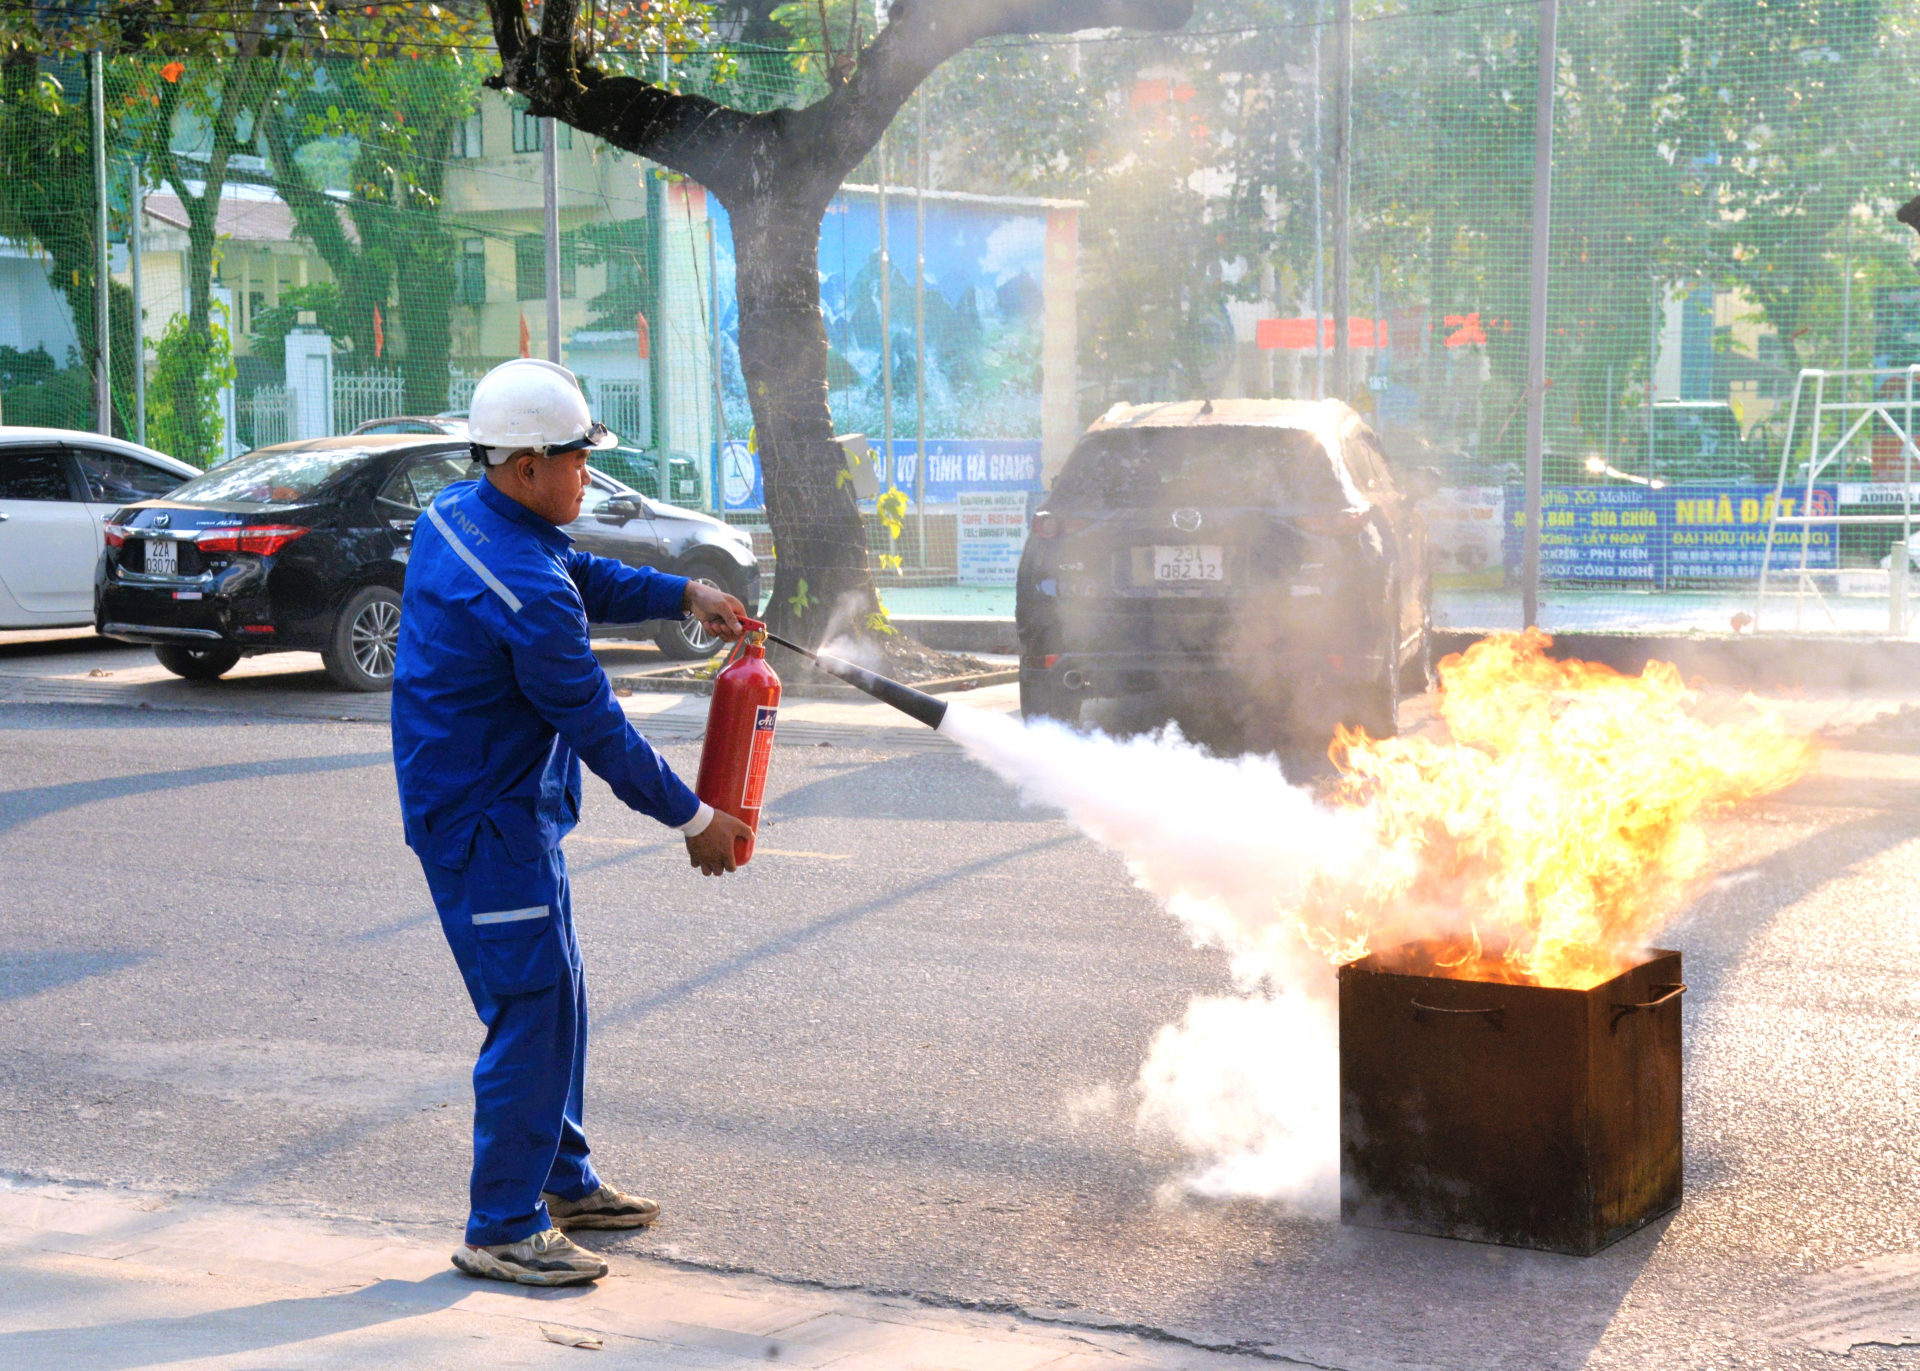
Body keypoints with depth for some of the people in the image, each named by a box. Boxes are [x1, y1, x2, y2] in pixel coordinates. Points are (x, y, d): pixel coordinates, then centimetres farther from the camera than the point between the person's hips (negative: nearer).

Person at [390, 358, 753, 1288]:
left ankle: (560, 1179, 32)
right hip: (490, 821, -11)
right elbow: (598, 729, -19)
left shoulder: (457, 511, 3)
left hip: (502, 806, 11)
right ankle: (502, 1229, 3)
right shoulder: (526, 594, -27)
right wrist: (693, 820, -8)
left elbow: (584, 577, 19)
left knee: (552, 995, 19)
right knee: (532, 1015, -5)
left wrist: (685, 595, 8)